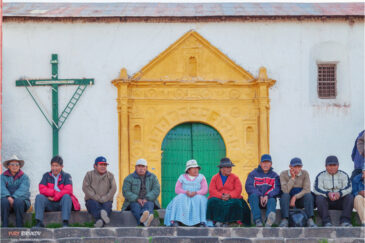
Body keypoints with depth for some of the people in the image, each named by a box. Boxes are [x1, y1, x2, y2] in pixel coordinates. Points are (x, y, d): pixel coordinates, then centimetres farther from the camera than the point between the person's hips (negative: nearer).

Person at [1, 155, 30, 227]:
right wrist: (8, 197, -26)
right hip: (7, 199, 1)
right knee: (4, 201, -33)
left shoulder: (24, 177, 6)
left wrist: (14, 198, -28)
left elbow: (22, 189, -11)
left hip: (21, 199, -1)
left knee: (18, 202, -35)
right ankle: (4, 226, -32)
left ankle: (19, 226, -29)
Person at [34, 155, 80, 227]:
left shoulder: (66, 176, 3)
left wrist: (55, 198, -16)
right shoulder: (46, 175, 10)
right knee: (39, 197, -23)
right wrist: (55, 192, -14)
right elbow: (42, 189, -5)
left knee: (66, 196, -32)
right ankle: (39, 223, -33)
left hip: (62, 203, -2)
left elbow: (68, 190, -13)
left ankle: (65, 223, -41)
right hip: (50, 205, 2)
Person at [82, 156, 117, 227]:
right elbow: (85, 187, -3)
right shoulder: (89, 174, 10)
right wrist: (97, 198, -13)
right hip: (92, 200, 0)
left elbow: (113, 188, 1)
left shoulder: (110, 175, 14)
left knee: (107, 205, -34)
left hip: (106, 201, 1)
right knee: (94, 204, -35)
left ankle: (100, 222, -57)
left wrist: (104, 199, -13)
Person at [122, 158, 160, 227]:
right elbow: (126, 192, -6)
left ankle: (144, 217, -68)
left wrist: (146, 199, -20)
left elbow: (156, 190, -3)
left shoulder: (153, 177, 9)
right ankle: (145, 221, -67)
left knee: (148, 205, -33)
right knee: (136, 206, -34)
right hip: (134, 201, -1)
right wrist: (137, 199, -21)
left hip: (148, 201, 1)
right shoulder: (129, 178, 5)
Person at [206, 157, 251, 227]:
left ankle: (226, 221, -19)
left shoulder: (235, 178, 10)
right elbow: (212, 190, -3)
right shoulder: (215, 178, 11)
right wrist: (221, 196, -19)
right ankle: (218, 221, -23)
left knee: (236, 202, -34)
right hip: (218, 199, 0)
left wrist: (229, 196, -21)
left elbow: (238, 190, -3)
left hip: (231, 198, 0)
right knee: (212, 201, -33)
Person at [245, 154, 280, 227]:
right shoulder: (253, 174, 10)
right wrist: (260, 196, -18)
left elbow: (277, 189, -3)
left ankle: (269, 222, -64)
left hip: (268, 199, 0)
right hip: (256, 199, 0)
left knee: (272, 200, -33)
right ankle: (257, 220, -45)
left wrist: (267, 196, -22)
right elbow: (249, 187, -4)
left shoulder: (274, 176, 13)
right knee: (253, 195, -32)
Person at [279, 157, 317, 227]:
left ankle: (310, 220, -36)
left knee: (308, 195, -29)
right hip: (287, 200, -1)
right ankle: (284, 220, -39)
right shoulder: (283, 174, -7)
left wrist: (295, 197, -22)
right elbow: (285, 191, -19)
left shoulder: (305, 173, -3)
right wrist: (292, 178, -21)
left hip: (300, 200, 1)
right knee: (285, 195, -33)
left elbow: (307, 189, -12)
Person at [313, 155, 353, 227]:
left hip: (340, 201, 1)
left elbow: (348, 187, -5)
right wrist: (328, 193, -28)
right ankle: (326, 222, -37)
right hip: (326, 201, -1)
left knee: (350, 197, -25)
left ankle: (345, 220, -32)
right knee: (319, 198, -31)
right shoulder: (320, 176, 8)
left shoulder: (344, 175, 12)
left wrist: (339, 193, -28)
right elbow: (316, 189, -8)